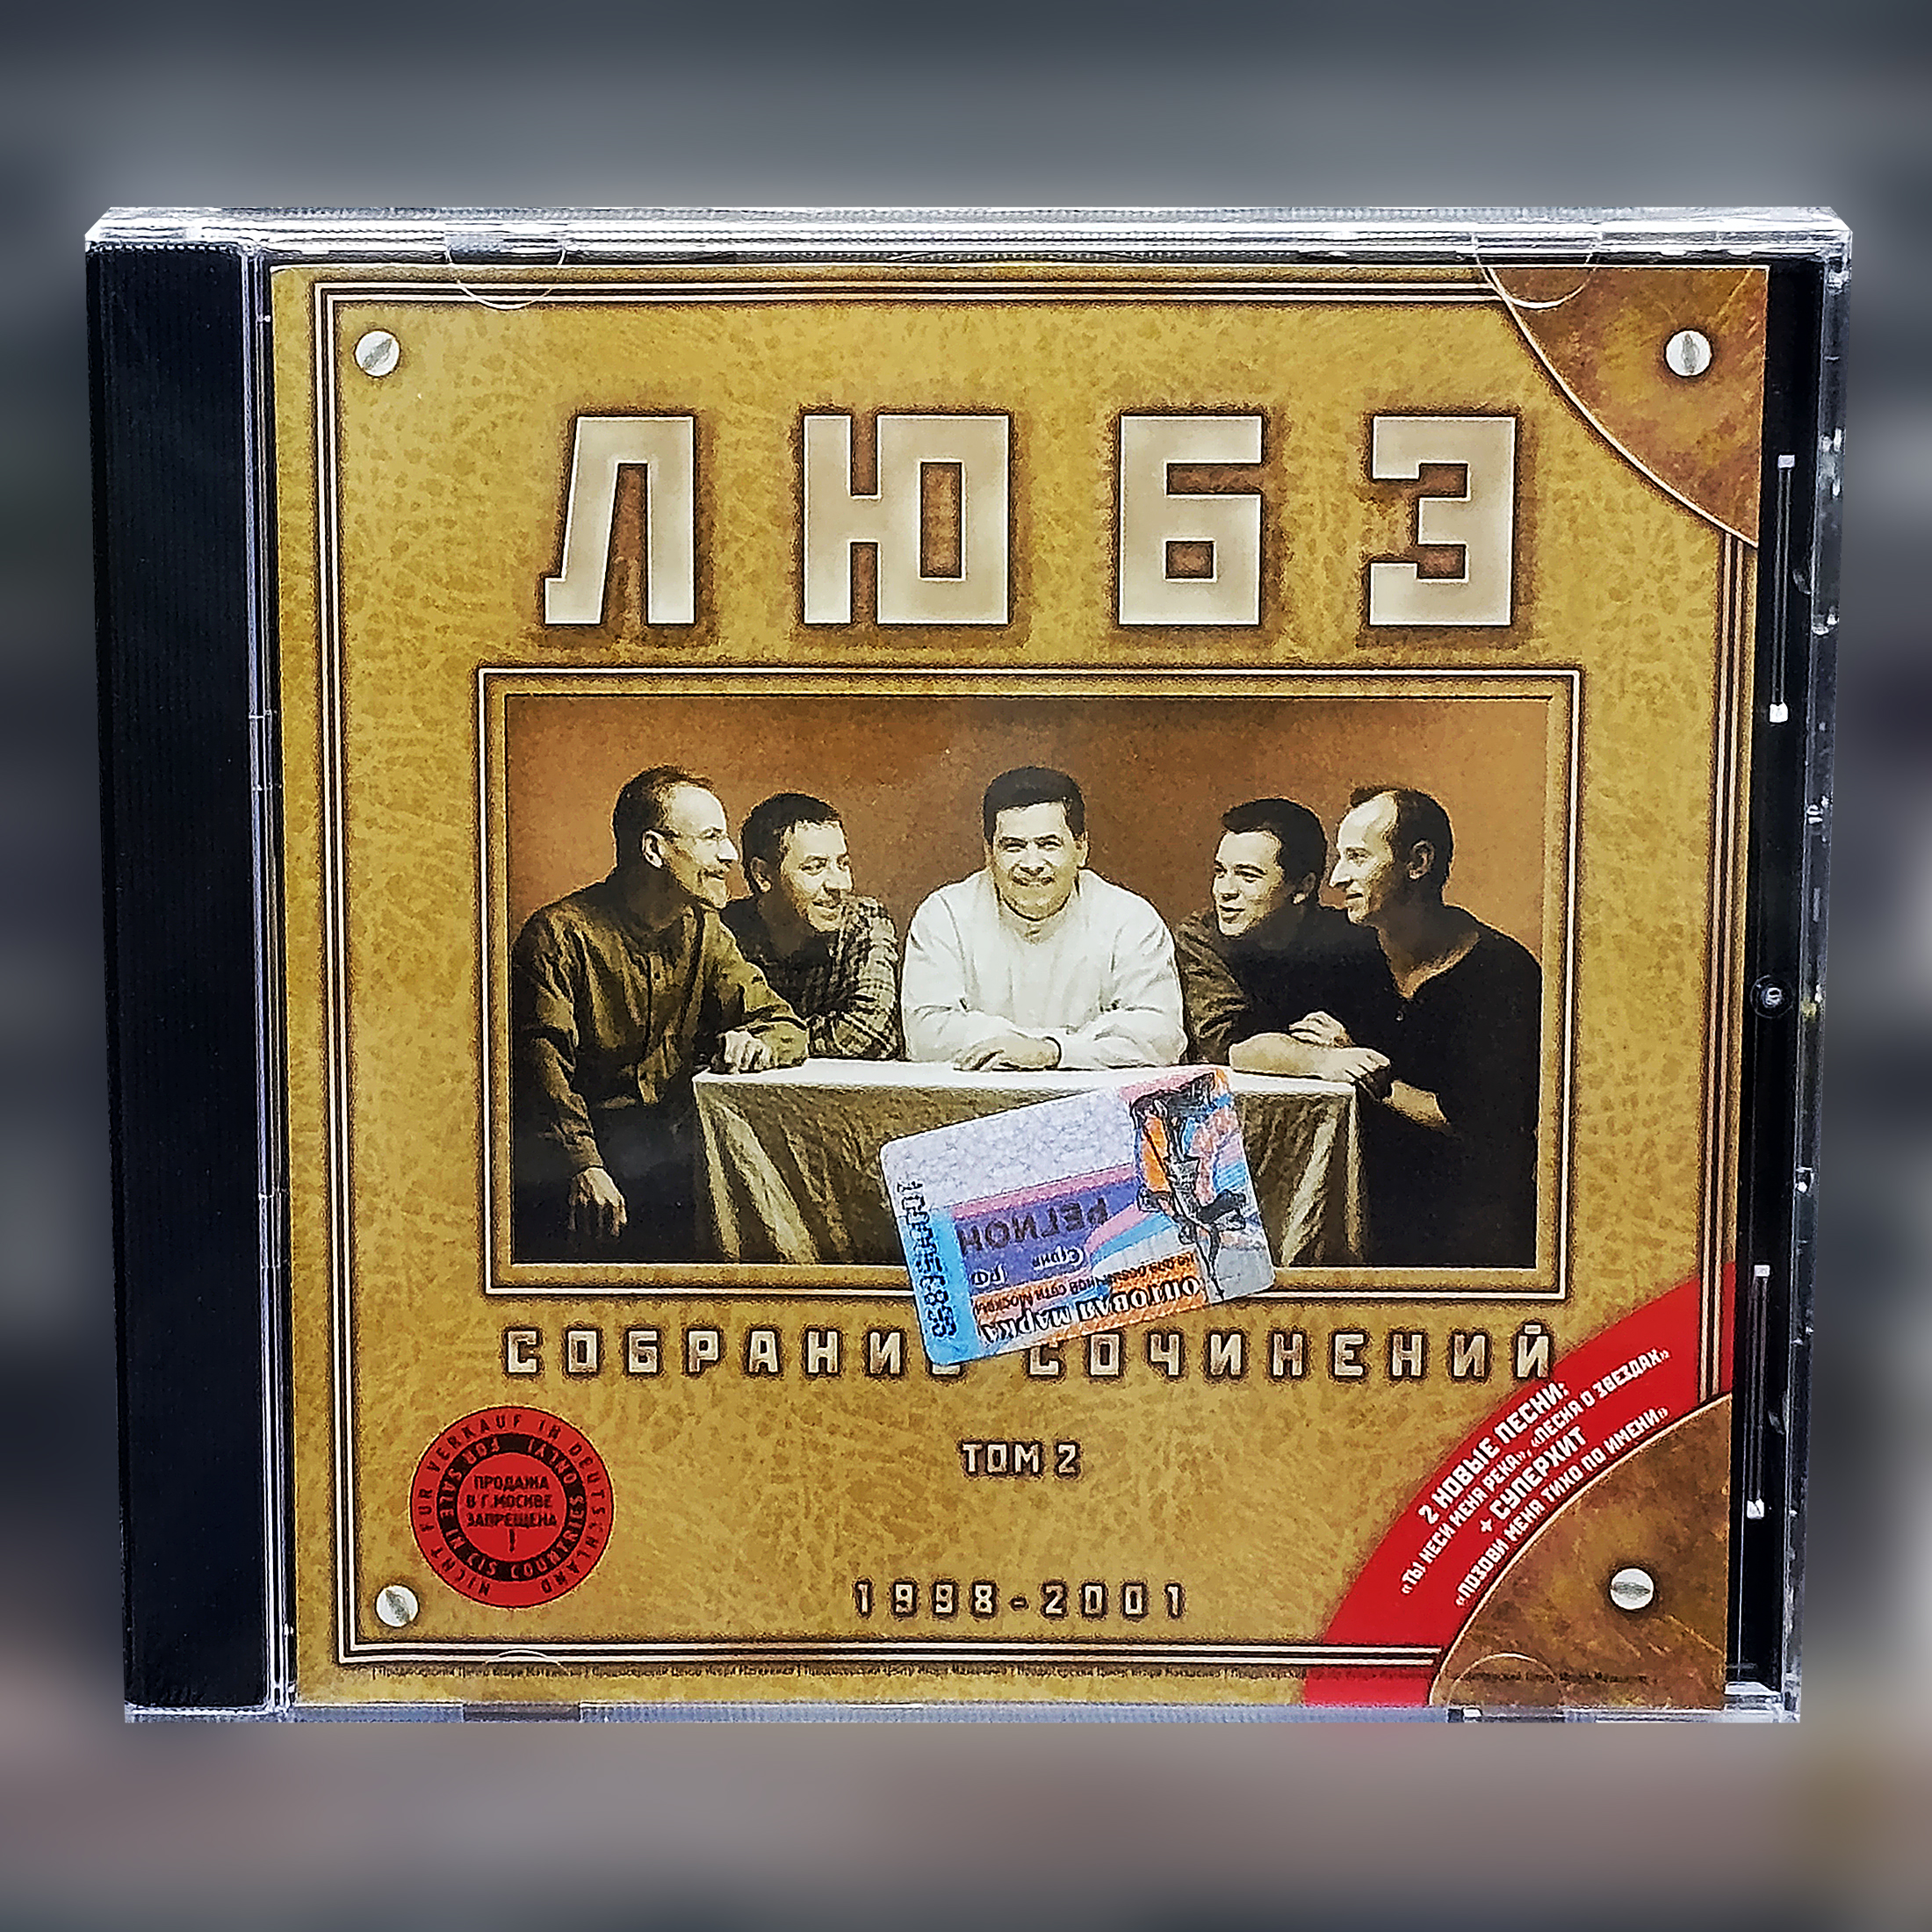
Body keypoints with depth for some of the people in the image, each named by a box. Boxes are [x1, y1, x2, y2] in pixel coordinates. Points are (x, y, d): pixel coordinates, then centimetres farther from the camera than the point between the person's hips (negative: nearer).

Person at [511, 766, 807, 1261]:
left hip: (672, 1150, 5)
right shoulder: (559, 935, -6)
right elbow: (543, 1067, -16)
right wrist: (585, 1166, -32)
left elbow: (786, 1026, 14)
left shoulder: (705, 934, 14)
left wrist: (756, 1041, -13)